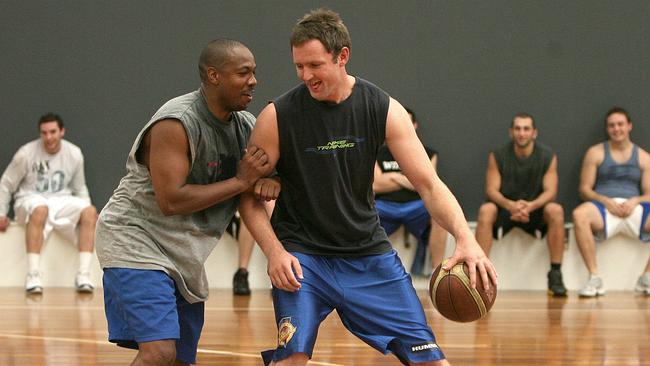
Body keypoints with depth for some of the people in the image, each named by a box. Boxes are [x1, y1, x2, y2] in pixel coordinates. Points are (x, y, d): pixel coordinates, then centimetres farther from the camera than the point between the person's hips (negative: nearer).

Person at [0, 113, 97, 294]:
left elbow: (80, 188, 15)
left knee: (90, 211, -27)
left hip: (61, 201, 4)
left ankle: (83, 275, -29)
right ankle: (33, 275, -41)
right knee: (40, 210, -41)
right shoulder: (26, 153, -9)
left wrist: (85, 208, 0)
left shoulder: (74, 154, 1)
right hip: (31, 199, -4)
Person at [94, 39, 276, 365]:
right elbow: (171, 201, -27)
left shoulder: (246, 126, 4)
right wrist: (240, 181, -22)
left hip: (183, 254, 9)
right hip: (135, 241, -9)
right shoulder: (176, 123, -21)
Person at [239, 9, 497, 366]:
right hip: (302, 254, -2)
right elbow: (249, 196, -6)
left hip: (369, 251, 3)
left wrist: (465, 238, -27)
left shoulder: (383, 109, -8)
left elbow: (429, 184, -10)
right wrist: (274, 251, -22)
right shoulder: (277, 117, -12)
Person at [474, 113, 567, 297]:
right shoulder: (497, 156, -6)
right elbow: (492, 190, -12)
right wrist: (511, 205, -34)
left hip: (535, 208, 0)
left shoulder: (548, 156, -6)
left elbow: (550, 191, -13)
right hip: (505, 208, 0)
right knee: (486, 210, -33)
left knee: (556, 211, -31)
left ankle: (555, 273, -24)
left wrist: (530, 206, -34)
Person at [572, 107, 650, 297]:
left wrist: (635, 201, -12)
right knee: (580, 215, -38)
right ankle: (594, 278, -34)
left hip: (634, 208, 2)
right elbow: (585, 189, 5)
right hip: (604, 207, -2)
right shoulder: (596, 153, 11)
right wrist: (606, 201, -13)